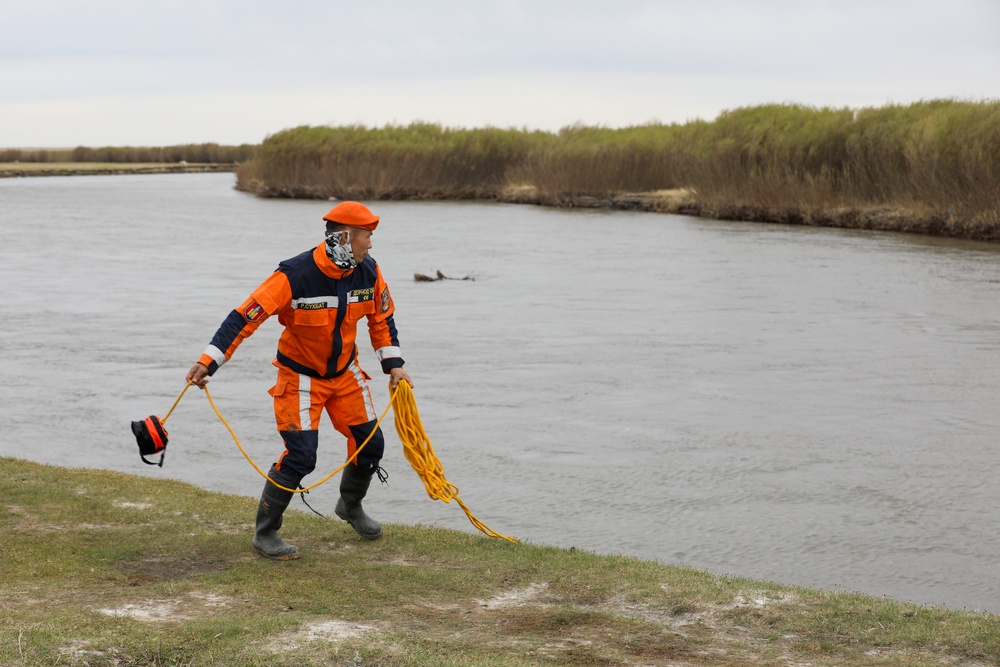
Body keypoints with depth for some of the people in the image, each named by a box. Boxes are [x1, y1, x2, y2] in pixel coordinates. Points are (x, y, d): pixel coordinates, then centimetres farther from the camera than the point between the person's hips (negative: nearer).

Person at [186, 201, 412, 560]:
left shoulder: (368, 272, -10)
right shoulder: (295, 275, -29)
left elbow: (382, 317, 9)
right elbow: (246, 316, -30)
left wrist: (393, 364, 4)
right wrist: (209, 361, -36)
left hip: (345, 373, 6)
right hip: (300, 376, -6)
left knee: (370, 443, 8)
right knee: (300, 456, -14)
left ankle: (351, 506, 37)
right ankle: (265, 533, 2)